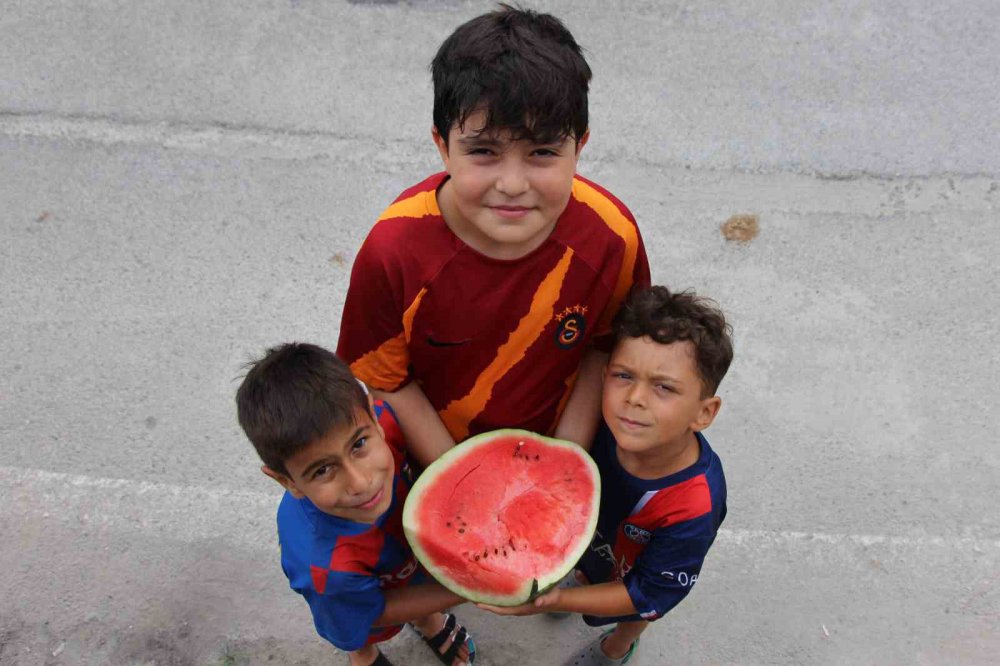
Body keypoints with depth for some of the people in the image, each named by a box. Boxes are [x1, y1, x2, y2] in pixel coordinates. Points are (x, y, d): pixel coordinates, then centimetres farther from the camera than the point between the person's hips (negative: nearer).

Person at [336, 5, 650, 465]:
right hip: (436, 458, -1)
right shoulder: (394, 250, -32)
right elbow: (384, 381, -18)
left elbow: (605, 350, -10)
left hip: (552, 447, 1)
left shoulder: (611, 235, -27)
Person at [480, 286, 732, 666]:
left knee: (634, 616, 33)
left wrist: (560, 601, -39)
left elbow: (645, 595, -31)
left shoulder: (693, 510, -46)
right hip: (590, 533, 3)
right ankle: (584, 579, 71)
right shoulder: (604, 421, -35)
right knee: (586, 569, 37)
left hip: (633, 573, -2)